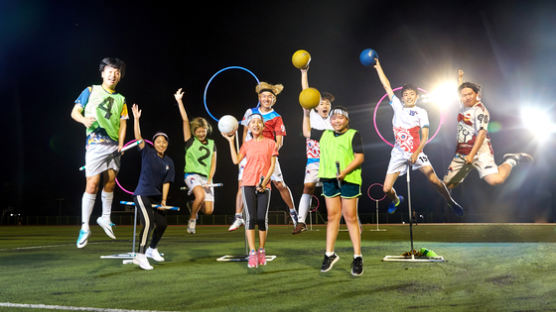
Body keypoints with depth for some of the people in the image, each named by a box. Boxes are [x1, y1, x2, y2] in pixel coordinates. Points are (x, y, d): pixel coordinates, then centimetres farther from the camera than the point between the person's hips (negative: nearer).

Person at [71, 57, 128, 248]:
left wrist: (120, 144, -2)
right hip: (95, 144, -4)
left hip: (113, 145, 4)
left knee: (110, 182, 9)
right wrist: (84, 119, -20)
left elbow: (122, 124, 12)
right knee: (92, 184, -10)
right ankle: (85, 227, -2)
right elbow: (74, 112, 3)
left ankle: (105, 218, 27)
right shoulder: (90, 91, 7)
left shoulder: (120, 99, 16)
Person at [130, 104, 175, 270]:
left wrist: (163, 200, -7)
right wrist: (136, 119, -26)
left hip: (157, 196, 6)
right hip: (142, 194, -6)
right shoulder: (147, 153, -3)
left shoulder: (169, 162, 5)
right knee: (148, 222, -21)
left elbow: (166, 182, 2)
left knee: (162, 224, 8)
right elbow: (138, 138, -16)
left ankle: (152, 249, 32)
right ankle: (140, 255, -14)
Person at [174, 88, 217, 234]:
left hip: (206, 178, 4)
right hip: (192, 175, -4)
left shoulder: (212, 144, 13)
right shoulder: (190, 141, 3)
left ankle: (193, 206, 30)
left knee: (209, 210, -6)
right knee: (201, 195, -33)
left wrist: (209, 180, -3)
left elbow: (213, 163, 10)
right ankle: (192, 219, -5)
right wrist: (179, 101, -5)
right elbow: (185, 120, -2)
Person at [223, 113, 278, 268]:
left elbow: (272, 166, 3)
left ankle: (261, 251, 15)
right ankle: (252, 253, -1)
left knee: (262, 218, -1)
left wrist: (265, 181, -10)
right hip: (248, 184, 1)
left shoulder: (270, 143, 7)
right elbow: (236, 160, -2)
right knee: (250, 217, -6)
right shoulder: (246, 144, 12)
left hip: (264, 185, -1)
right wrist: (231, 141, 1)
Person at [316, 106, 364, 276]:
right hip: (329, 179, 4)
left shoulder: (353, 135, 2)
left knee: (350, 218, -1)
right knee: (332, 217, 9)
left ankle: (357, 257, 8)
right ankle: (330, 254, 17)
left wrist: (345, 171, -18)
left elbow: (360, 157, -6)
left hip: (348, 179, -4)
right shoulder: (324, 134, 17)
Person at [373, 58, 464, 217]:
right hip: (398, 154, 2)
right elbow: (386, 86, 9)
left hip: (416, 152, -2)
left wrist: (416, 153, -18)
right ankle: (396, 200, 32)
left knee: (434, 180, -11)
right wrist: (378, 67, 8)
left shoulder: (421, 112, 3)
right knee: (386, 189, -3)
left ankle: (451, 202, 15)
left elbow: (425, 136, -4)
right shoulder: (398, 106, 8)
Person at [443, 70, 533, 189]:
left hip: (479, 150, -7)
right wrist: (460, 77, 47)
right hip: (461, 152, 7)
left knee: (495, 179, -26)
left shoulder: (480, 110, -10)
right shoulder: (465, 105, 12)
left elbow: (481, 133, -19)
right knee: (447, 183, -1)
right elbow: (461, 91, 37)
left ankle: (511, 160, 5)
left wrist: (471, 155, -26)